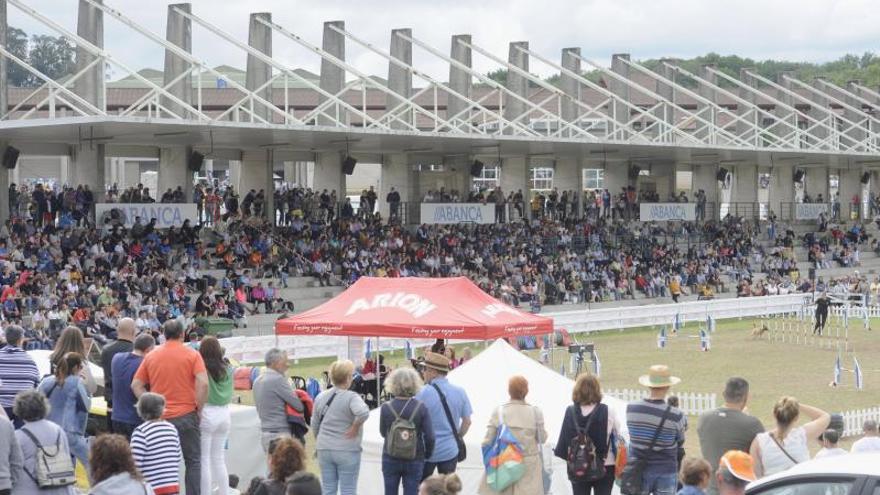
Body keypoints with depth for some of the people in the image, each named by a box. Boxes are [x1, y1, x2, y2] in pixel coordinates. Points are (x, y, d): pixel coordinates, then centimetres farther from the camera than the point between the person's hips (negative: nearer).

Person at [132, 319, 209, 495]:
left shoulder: (151, 356, 6)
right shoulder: (192, 355, -4)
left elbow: (136, 385, 4)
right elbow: (203, 383, -15)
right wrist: (198, 408, -5)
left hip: (159, 417, 3)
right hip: (186, 415, -3)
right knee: (193, 461, 7)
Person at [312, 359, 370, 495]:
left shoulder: (320, 397, 5)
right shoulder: (351, 397, -14)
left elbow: (315, 424, 14)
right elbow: (363, 413, -33)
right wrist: (355, 427, -16)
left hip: (324, 450, 5)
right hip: (347, 451, -5)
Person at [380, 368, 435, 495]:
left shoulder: (386, 407, -11)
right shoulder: (421, 408, -12)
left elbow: (383, 432, 2)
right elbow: (429, 436, -11)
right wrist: (427, 454, 5)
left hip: (391, 459, 1)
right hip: (414, 460, -1)